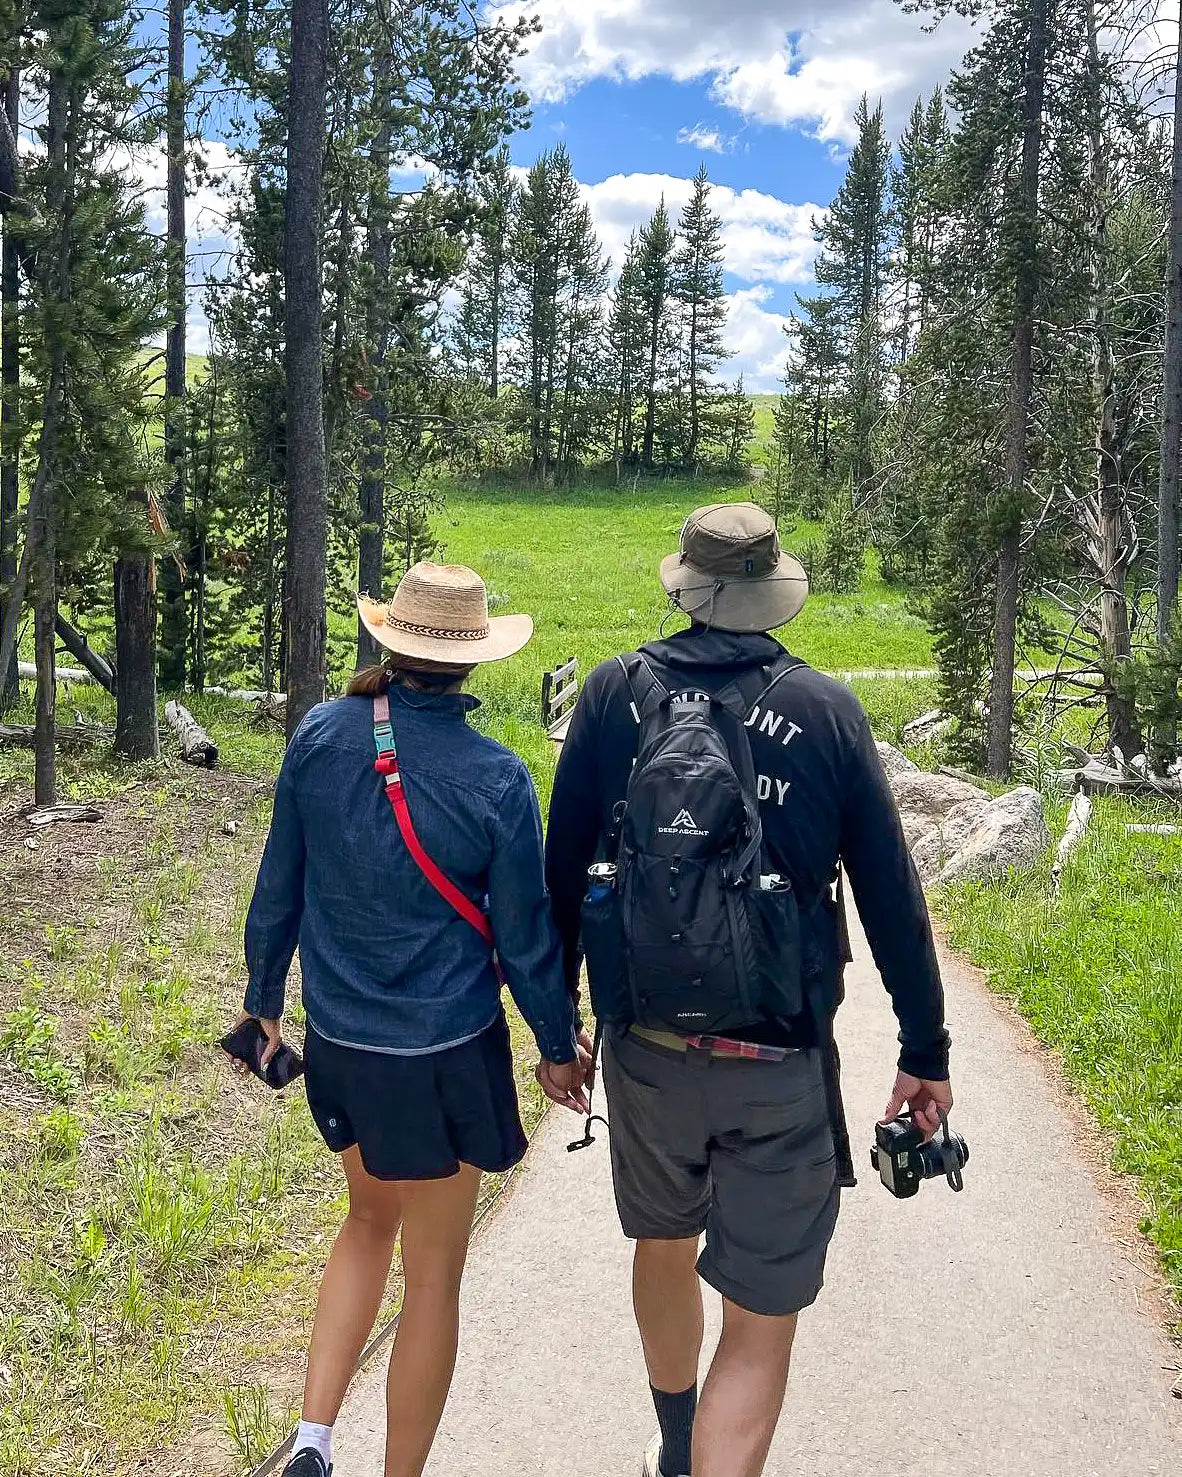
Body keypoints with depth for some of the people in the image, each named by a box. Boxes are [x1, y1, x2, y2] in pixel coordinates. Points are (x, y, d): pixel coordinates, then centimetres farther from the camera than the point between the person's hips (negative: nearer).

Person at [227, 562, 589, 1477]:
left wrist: (264, 1001, 17)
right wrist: (559, 1046, 7)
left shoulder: (319, 738, -7)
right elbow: (524, 936, -8)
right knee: (433, 1274, 13)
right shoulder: (495, 779, -17)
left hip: (337, 1041, 4)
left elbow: (278, 888, 2)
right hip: (446, 1053, -4)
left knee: (370, 1218, 28)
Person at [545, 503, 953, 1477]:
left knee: (663, 1245, 27)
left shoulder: (615, 693, -3)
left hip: (646, 1046, 3)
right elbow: (892, 896, -4)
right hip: (781, 1066, -3)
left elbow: (563, 870, 0)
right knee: (762, 1320, 8)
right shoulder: (828, 710, -7)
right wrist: (927, 1050, 6)